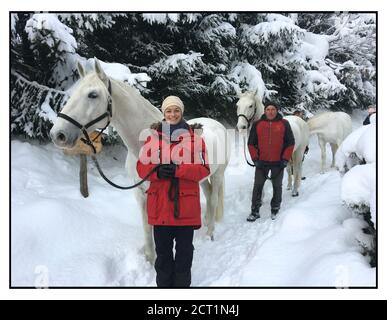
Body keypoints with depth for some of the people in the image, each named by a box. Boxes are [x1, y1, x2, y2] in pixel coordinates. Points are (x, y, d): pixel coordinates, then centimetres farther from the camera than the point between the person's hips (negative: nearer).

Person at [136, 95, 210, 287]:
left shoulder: (194, 137, -1)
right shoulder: (153, 137, 4)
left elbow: (204, 169, -6)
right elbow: (141, 167, 3)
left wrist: (178, 170, -20)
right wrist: (157, 171, -18)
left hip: (186, 204, -1)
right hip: (160, 204, 1)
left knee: (184, 249, 12)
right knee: (163, 250, 14)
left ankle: (182, 283, 29)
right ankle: (163, 283, 31)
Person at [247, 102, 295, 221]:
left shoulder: (284, 124, -1)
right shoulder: (257, 124, 1)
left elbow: (290, 143, 1)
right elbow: (251, 143, 4)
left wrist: (285, 159, -6)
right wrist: (255, 159, -4)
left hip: (278, 162, 0)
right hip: (261, 162, 1)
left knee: (277, 186, 11)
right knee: (257, 185, 4)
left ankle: (275, 210, 27)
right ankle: (255, 211, 15)